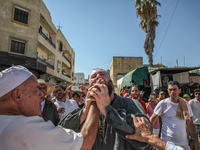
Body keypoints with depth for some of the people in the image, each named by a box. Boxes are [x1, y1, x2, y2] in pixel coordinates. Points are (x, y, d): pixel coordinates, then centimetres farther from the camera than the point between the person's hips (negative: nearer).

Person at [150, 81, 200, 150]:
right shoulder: (163, 104, -9)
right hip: (167, 143, -4)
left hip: (184, 143, 4)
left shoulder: (185, 104, 3)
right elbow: (152, 119, -4)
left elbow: (190, 124, 10)